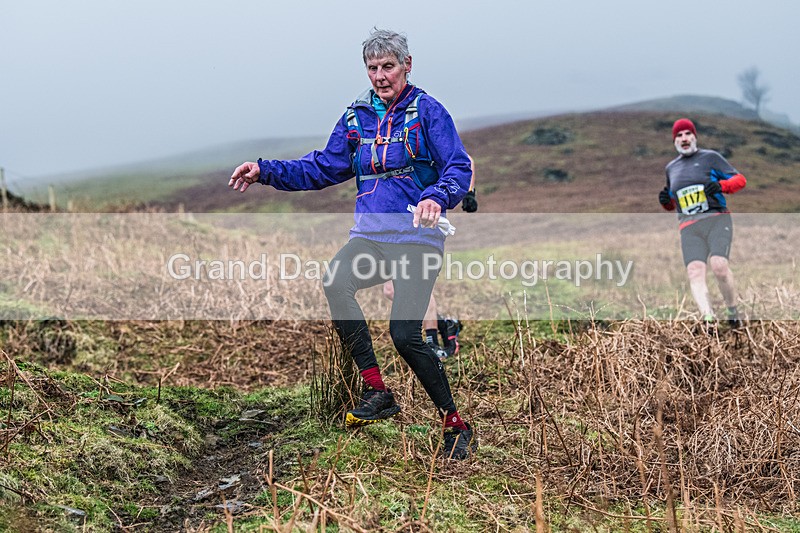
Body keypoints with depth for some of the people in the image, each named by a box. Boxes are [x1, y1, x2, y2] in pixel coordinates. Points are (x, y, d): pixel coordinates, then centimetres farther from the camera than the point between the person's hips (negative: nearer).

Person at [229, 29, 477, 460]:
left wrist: (437, 198, -29)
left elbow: (458, 169, -7)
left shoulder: (427, 111, -1)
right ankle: (377, 392, -17)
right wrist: (266, 171, 4)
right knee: (334, 282, -28)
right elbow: (322, 168, 16)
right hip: (370, 234, 4)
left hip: (416, 237, -4)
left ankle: (456, 424, 4)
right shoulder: (356, 117, 14)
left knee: (405, 334, -16)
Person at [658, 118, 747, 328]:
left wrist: (721, 185, -13)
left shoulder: (710, 157, 10)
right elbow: (672, 204, 32)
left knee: (719, 265, -24)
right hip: (689, 228, 3)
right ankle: (709, 320, -31)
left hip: (717, 219, -3)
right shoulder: (671, 168, 22)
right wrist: (665, 201, 8)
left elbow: (740, 180, 7)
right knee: (695, 271, -20)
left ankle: (733, 313, -5)